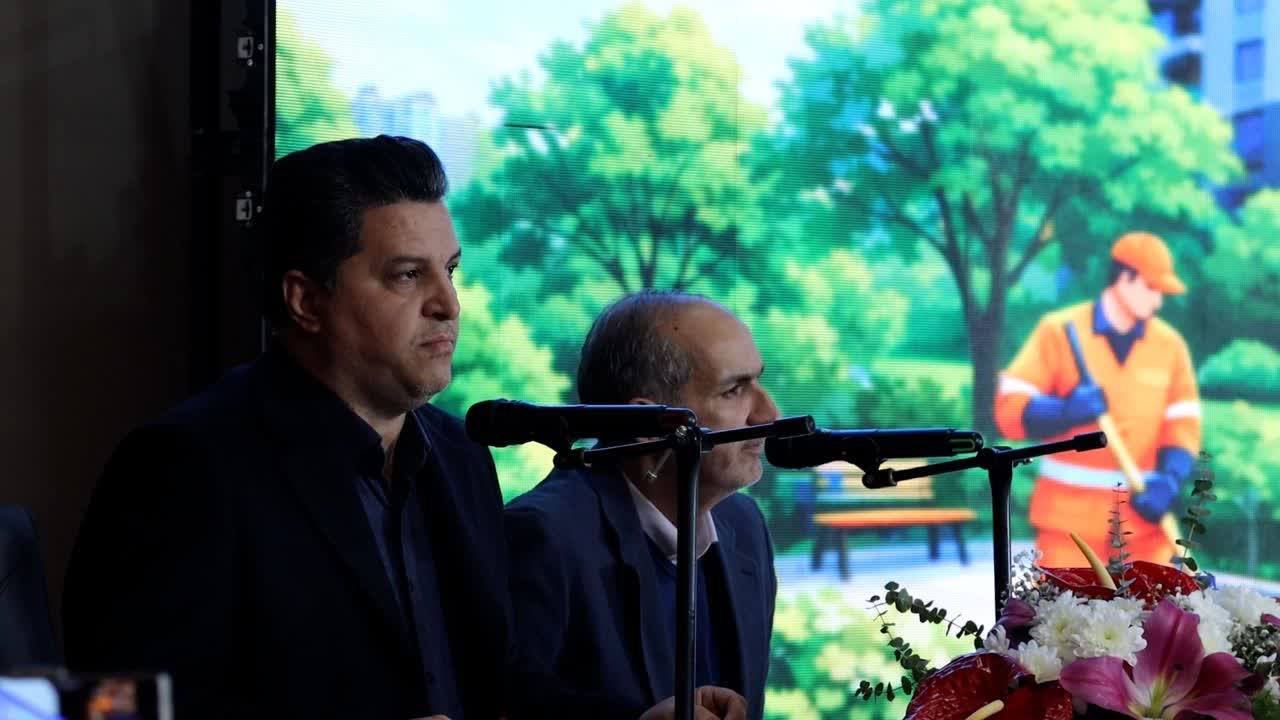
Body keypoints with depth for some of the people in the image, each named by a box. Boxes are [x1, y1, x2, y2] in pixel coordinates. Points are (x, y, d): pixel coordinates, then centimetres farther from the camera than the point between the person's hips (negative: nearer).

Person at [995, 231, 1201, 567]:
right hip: (1071, 513, -3)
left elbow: (1183, 426, 6)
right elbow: (1010, 410, -5)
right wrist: (1065, 412, -23)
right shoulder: (1059, 331, -2)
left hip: (1142, 514, 3)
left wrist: (1168, 482, -13)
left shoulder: (1170, 344, 7)